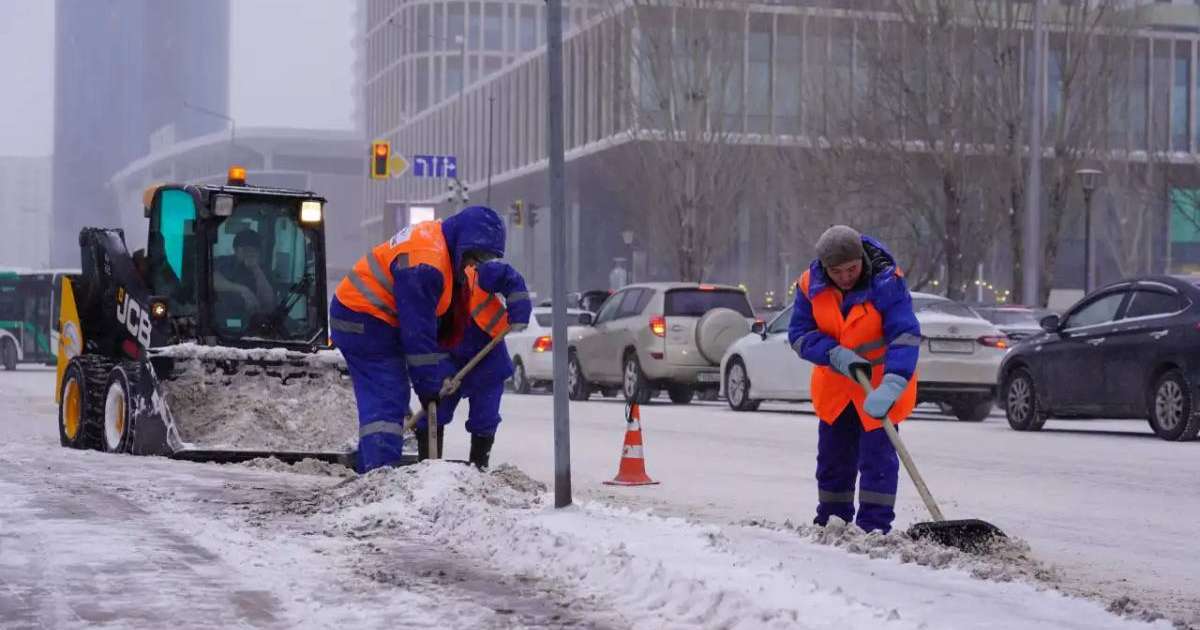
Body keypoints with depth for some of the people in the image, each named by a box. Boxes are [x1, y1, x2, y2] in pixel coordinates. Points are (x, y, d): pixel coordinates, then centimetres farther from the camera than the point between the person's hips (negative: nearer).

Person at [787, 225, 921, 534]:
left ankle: (874, 529, -3)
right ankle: (831, 523, 30)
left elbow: (906, 336, -33)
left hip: (879, 384, -4)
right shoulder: (811, 285, -14)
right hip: (835, 385, 4)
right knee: (833, 458, 15)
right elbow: (799, 333, -10)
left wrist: (890, 387, -46)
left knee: (877, 458, -8)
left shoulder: (887, 282, -25)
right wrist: (836, 355, -28)